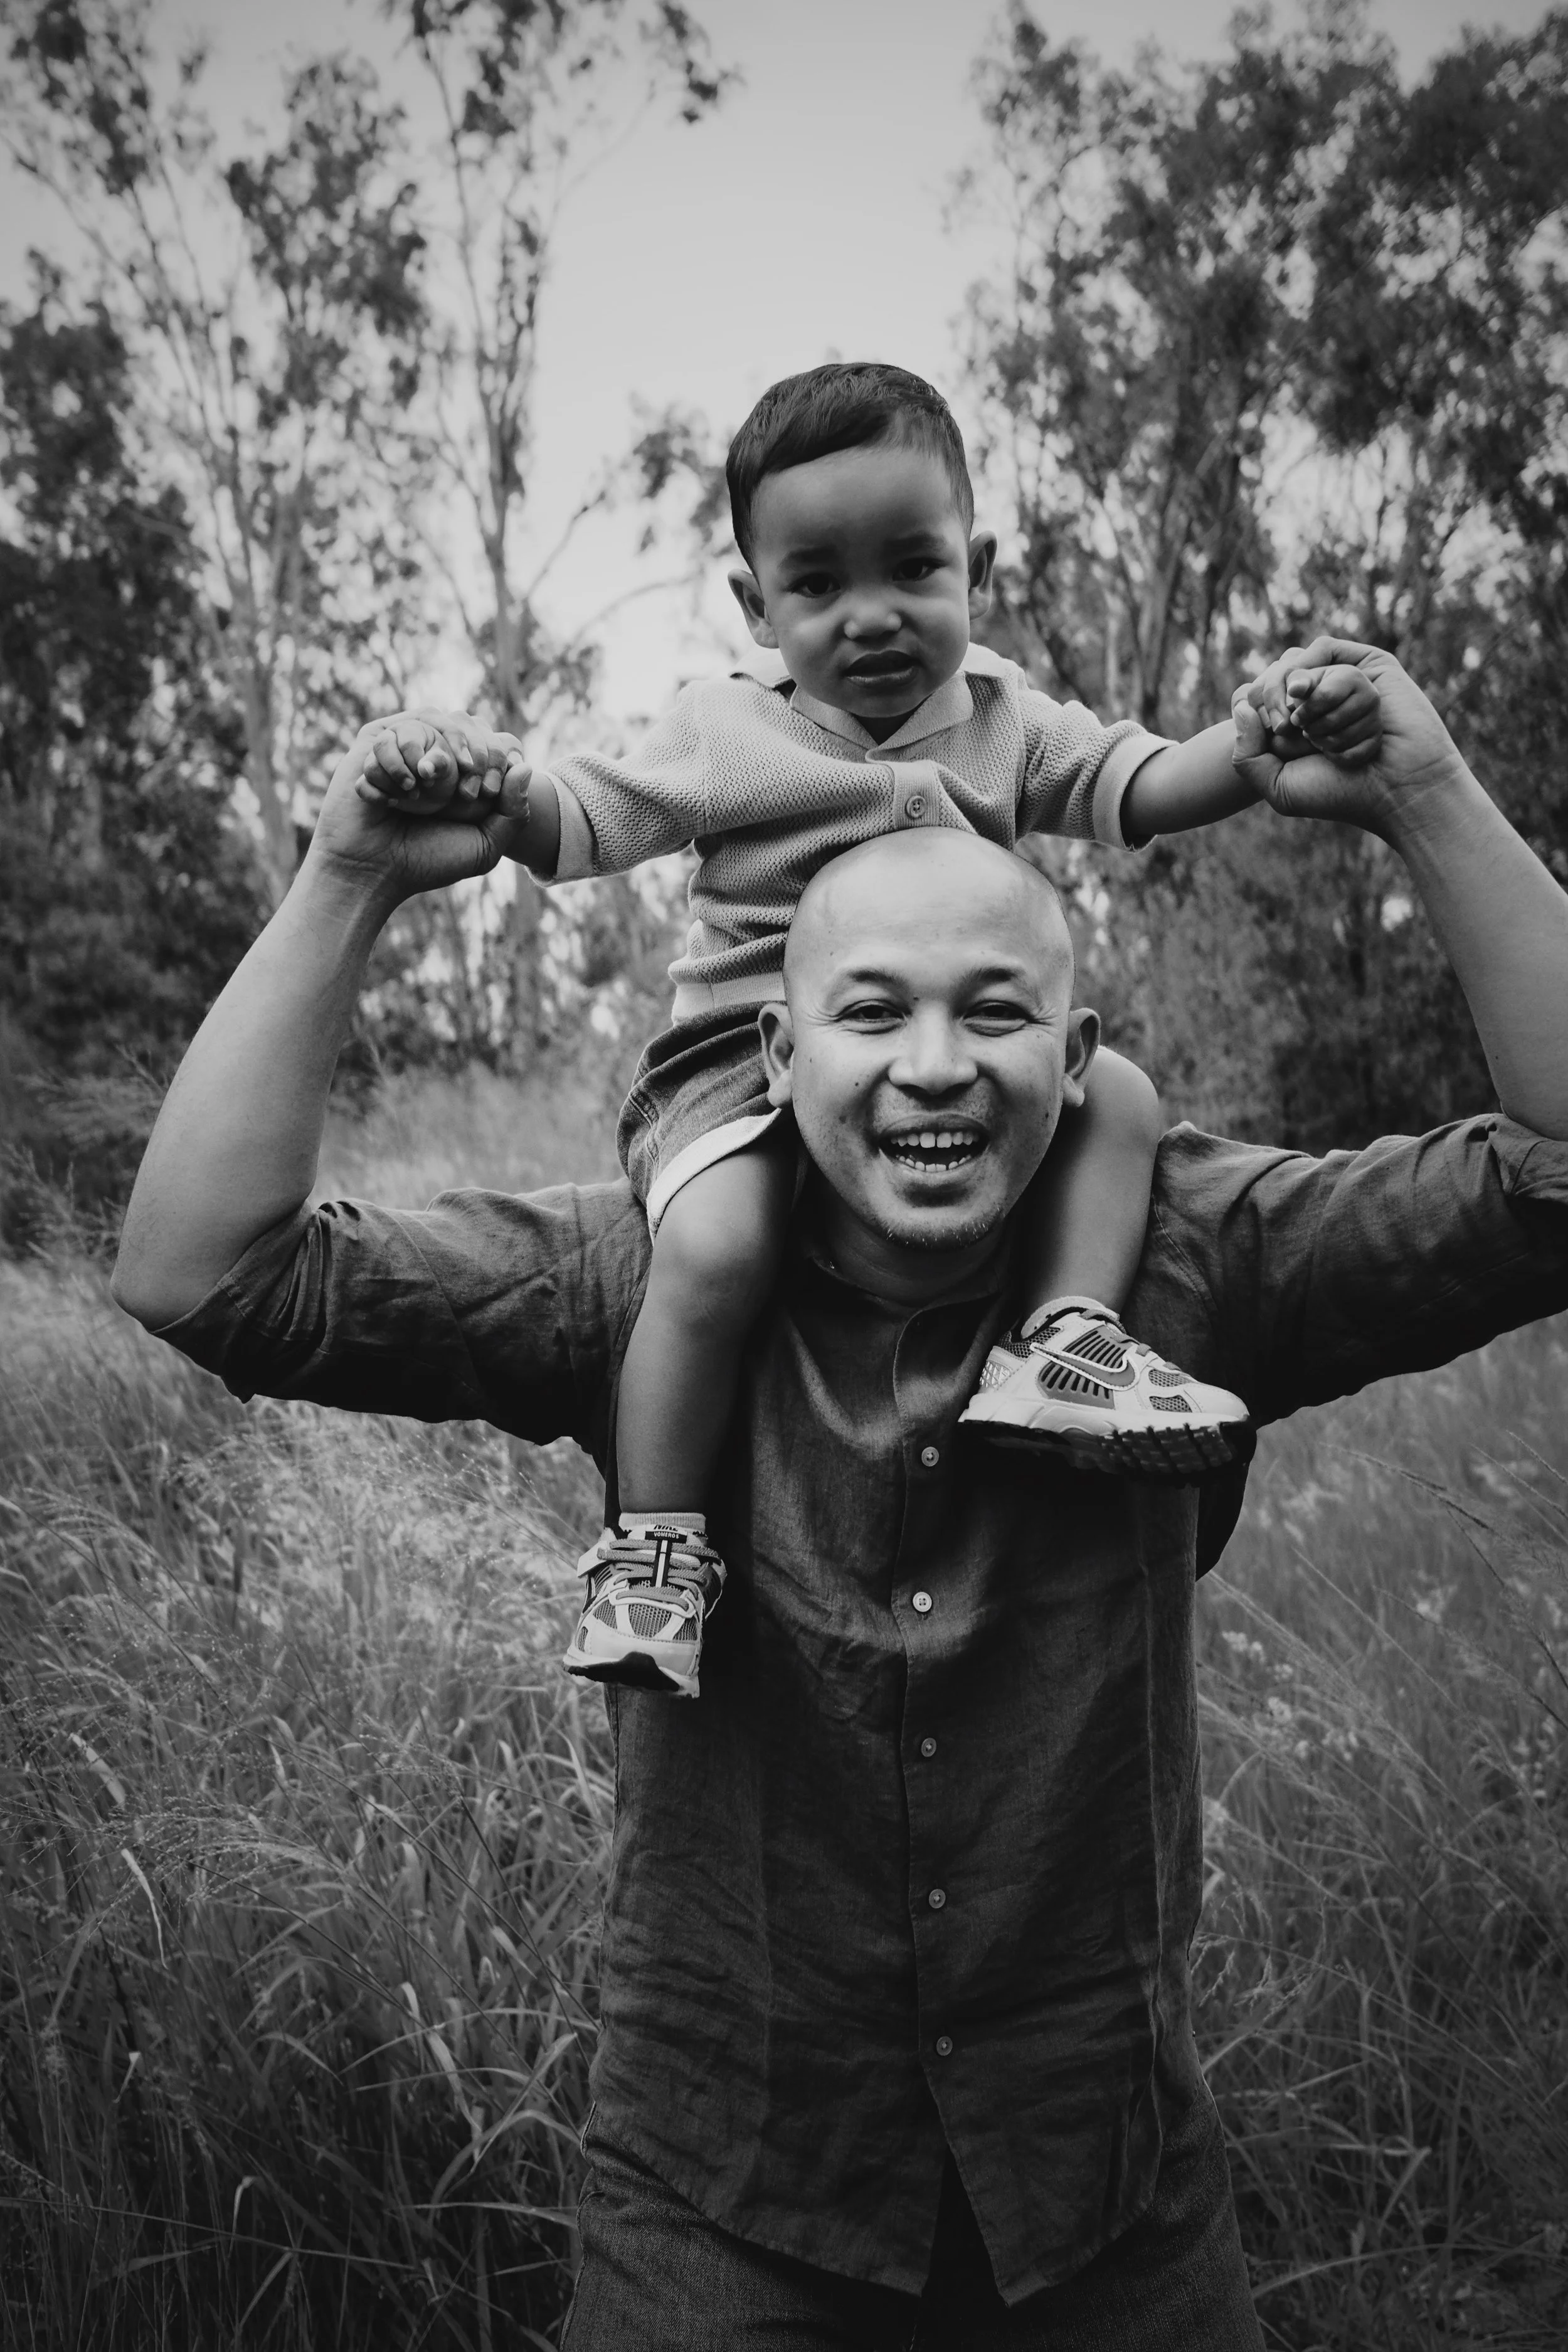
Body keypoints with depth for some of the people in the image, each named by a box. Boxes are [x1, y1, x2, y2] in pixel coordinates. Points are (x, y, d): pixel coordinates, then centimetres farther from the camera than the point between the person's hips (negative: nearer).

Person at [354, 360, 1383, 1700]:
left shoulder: (1005, 721, 8)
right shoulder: (723, 735, 1)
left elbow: (1146, 787, 1)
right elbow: (575, 821, 0)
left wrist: (1266, 740, -19)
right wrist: (468, 784, -21)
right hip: (745, 1073, -4)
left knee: (1120, 1095, -12)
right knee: (714, 1245, -31)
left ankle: (1067, 1338, -15)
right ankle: (656, 1543, -18)